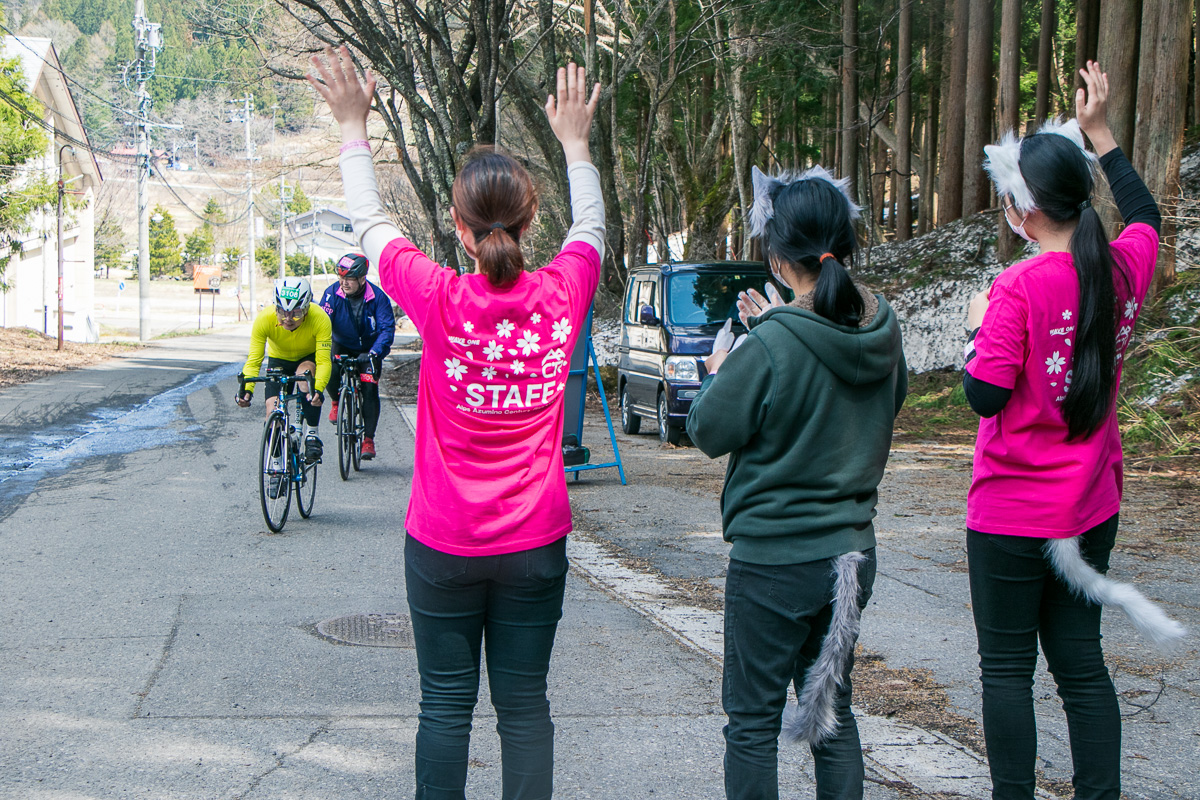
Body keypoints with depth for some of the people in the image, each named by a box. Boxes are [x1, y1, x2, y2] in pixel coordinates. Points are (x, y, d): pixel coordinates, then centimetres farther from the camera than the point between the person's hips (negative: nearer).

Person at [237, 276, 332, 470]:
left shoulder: (320, 319, -35)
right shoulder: (264, 319, -31)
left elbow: (323, 361, -37)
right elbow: (253, 360, -30)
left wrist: (318, 389, -55)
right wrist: (247, 389, -47)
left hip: (309, 358, -2)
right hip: (279, 360, 2)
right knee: (273, 414, -14)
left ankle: (312, 435, -23)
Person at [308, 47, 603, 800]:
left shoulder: (441, 299, -15)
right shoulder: (561, 293, -8)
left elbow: (372, 222, 2)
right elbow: (592, 227, 14)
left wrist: (355, 126, 13)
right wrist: (575, 140, 28)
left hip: (445, 546, -2)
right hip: (537, 544, 2)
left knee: (447, 704, 8)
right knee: (524, 704, 9)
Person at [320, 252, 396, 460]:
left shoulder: (377, 297, -21)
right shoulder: (332, 293, -18)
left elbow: (387, 329, -24)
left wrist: (374, 353, -39)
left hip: (368, 350, -1)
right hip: (342, 346, 1)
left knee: (370, 390, -14)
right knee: (330, 371, -27)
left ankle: (368, 439, -5)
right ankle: (337, 401, 6)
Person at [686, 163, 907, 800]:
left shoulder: (770, 347, -21)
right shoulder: (882, 330, -2)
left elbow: (709, 431, -10)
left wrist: (717, 371, 11)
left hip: (774, 559, -6)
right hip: (853, 551, 7)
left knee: (753, 722, 6)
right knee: (832, 711, 18)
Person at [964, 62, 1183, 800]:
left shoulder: (1021, 289, -20)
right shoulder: (1123, 270, -1)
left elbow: (984, 395, -19)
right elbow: (1145, 213, 22)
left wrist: (978, 323, -3)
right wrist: (1101, 133, 25)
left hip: (1011, 515, -6)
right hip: (1091, 508, 6)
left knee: (1007, 667, 6)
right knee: (1082, 662, 14)